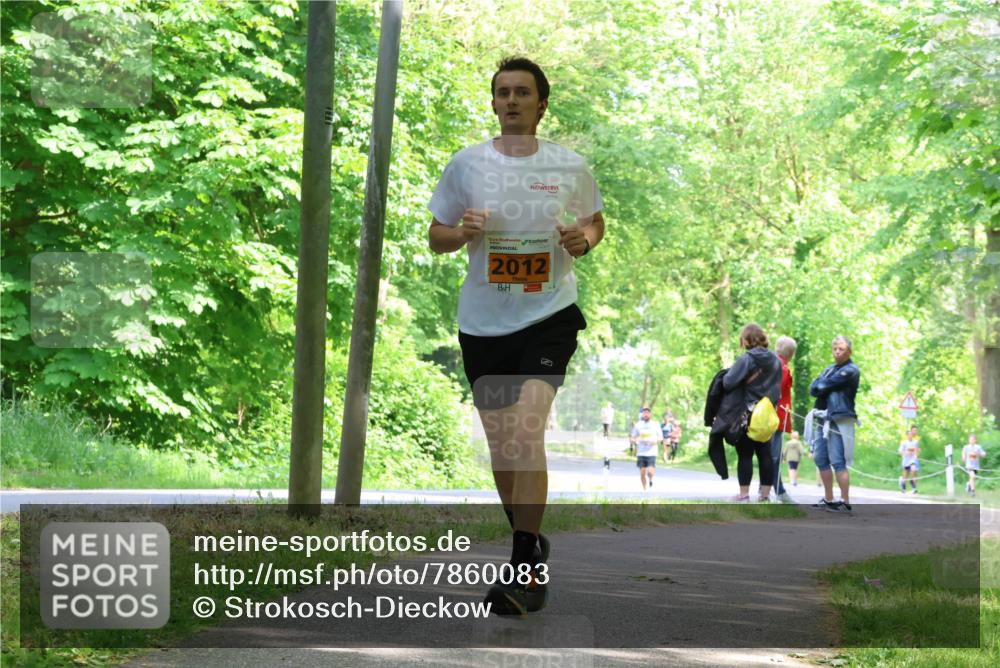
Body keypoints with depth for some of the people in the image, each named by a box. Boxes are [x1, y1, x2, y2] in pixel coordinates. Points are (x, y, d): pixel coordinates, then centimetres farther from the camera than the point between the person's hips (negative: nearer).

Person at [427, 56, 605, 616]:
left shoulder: (570, 166, 1)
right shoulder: (467, 164, 3)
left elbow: (596, 221, 16)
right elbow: (436, 237, 9)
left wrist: (585, 240, -7)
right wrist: (462, 233, -13)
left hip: (549, 316, -3)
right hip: (483, 321, 3)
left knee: (528, 431, -19)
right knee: (501, 443, 11)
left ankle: (528, 570, -16)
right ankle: (530, 543, 34)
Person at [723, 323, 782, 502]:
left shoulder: (746, 359, -15)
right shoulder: (775, 360, 4)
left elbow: (728, 382, -20)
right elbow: (777, 386, 12)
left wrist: (728, 372, -1)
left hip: (746, 413, -5)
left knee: (745, 454, -1)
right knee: (765, 453, 8)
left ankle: (744, 493, -1)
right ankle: (765, 493, 9)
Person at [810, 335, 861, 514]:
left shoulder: (851, 370, -6)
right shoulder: (829, 369, 21)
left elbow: (823, 386, -13)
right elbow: (813, 388, 9)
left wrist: (820, 387, 8)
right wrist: (822, 388, -11)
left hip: (840, 421, -9)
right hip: (824, 419, 9)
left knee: (838, 462, -12)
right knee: (821, 460, 10)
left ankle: (845, 502, -10)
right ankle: (828, 500, 19)